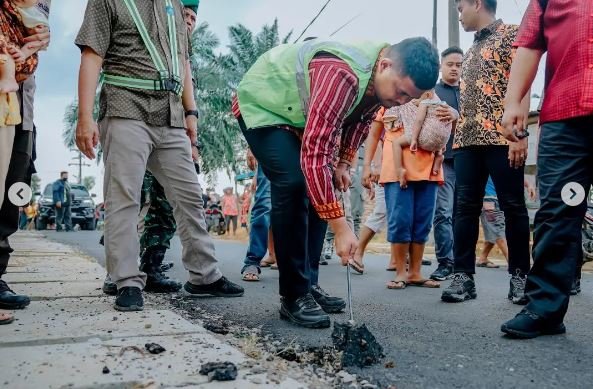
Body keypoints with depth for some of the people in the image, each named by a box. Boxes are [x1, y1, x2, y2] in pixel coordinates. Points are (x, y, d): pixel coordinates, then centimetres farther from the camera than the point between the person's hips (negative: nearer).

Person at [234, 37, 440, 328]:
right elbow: (314, 154, -43)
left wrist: (343, 164, 1)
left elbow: (359, 119, 10)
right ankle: (294, 297, -14)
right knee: (294, 185, -23)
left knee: (319, 190, 2)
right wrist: (341, 227, -41)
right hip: (262, 105, -8)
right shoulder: (342, 74, -40)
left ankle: (309, 284, 11)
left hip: (298, 113, 9)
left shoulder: (383, 79, -11)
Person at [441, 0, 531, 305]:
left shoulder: (510, 34, 3)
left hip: (502, 137, -7)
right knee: (465, 208, 1)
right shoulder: (471, 50, 25)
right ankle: (463, 276, 3)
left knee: (513, 207, -1)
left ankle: (519, 275, 8)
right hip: (467, 140, 7)